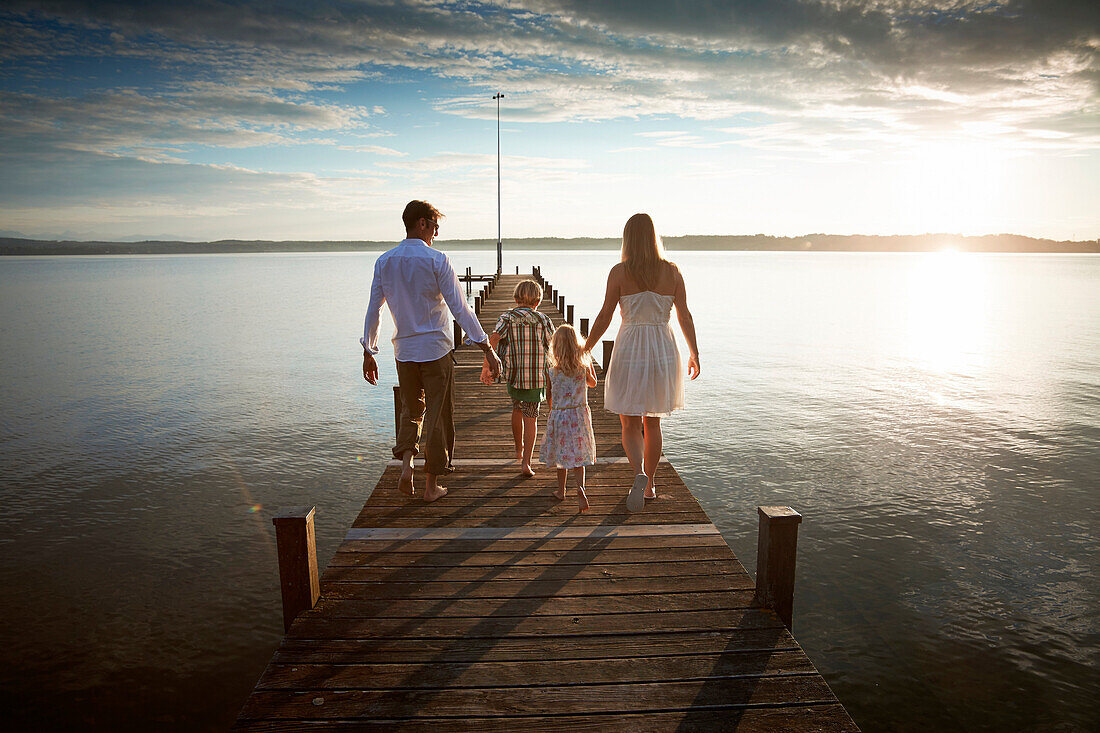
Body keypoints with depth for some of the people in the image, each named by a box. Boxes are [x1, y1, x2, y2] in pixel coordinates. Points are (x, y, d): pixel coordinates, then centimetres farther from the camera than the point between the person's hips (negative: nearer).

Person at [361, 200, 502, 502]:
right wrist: (487, 348, -13)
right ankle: (432, 485, 13)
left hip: (404, 350, 4)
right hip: (436, 349, -4)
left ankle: (406, 461, -1)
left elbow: (373, 310, 6)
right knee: (438, 417, 7)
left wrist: (368, 352, 15)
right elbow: (460, 308, -15)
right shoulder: (436, 260, -11)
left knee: (411, 412, 22)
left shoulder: (384, 261, 3)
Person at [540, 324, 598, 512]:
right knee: (578, 454, 6)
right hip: (580, 414, 1)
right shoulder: (584, 364, -7)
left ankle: (561, 491, 28)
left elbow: (549, 397, 1)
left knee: (562, 452, 14)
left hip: (559, 414, -1)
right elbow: (593, 383, 13)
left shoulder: (553, 369, -11)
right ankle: (580, 488, -16)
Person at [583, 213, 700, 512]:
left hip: (630, 350, -3)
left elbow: (604, 317, -6)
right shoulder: (672, 271, 0)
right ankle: (650, 484, 27)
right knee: (652, 422, 18)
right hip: (663, 351, 3)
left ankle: (639, 473, -18)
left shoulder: (619, 272, -7)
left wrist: (584, 350, 5)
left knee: (630, 425, 8)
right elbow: (685, 316, 3)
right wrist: (694, 353, 14)